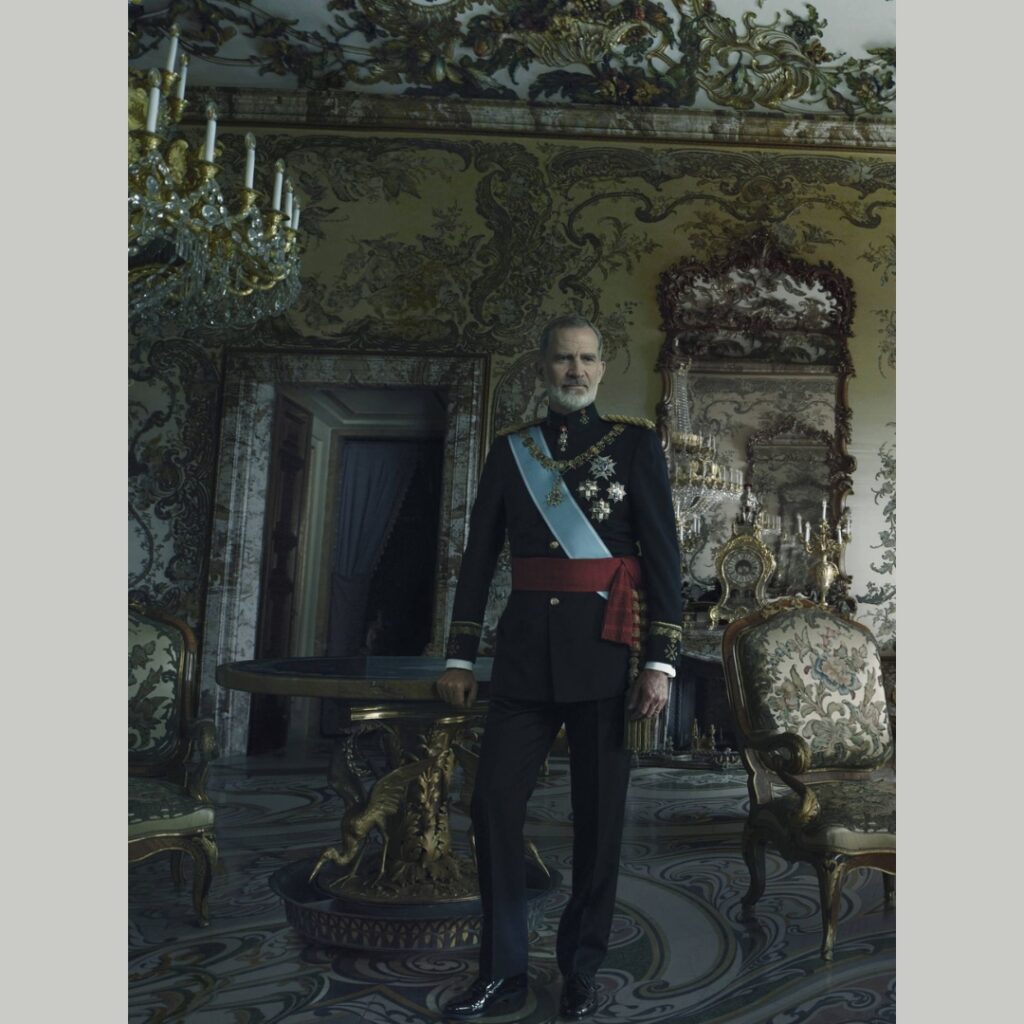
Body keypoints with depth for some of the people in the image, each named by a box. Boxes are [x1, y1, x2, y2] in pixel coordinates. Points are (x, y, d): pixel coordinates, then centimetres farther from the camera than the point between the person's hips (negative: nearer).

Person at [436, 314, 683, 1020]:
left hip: (602, 647, -2)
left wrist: (660, 662, -9)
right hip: (525, 649, 3)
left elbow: (663, 556, -3)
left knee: (600, 811, 6)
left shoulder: (635, 444, 2)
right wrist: (460, 657, 8)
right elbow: (479, 557, 10)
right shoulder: (510, 450, 10)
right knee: (495, 803, 1)